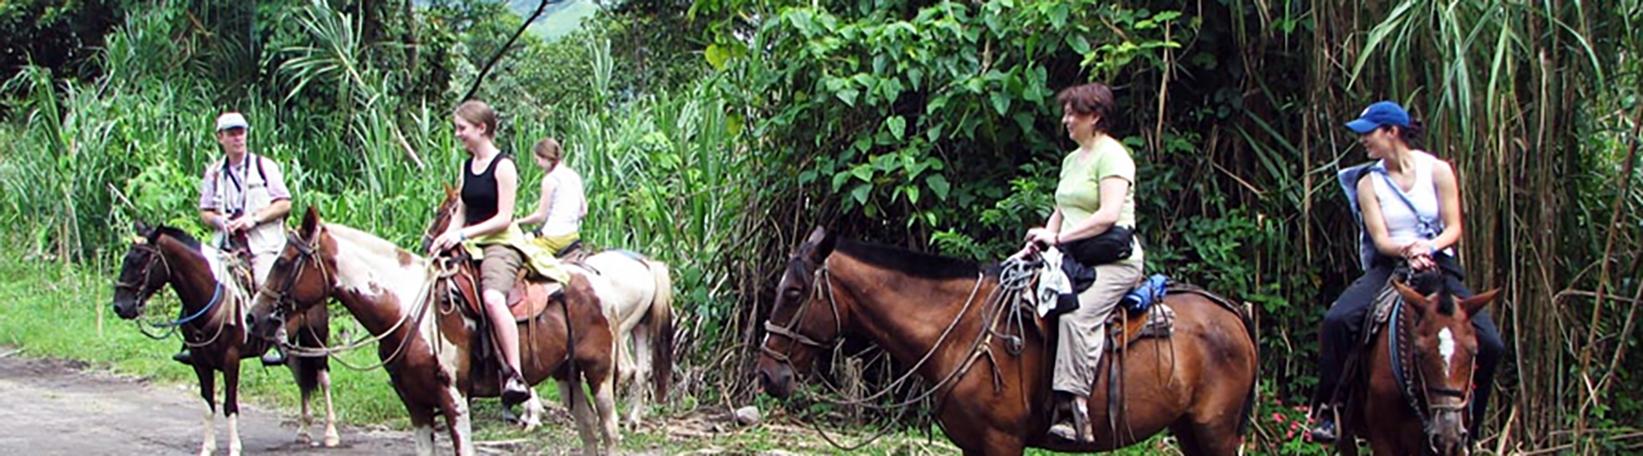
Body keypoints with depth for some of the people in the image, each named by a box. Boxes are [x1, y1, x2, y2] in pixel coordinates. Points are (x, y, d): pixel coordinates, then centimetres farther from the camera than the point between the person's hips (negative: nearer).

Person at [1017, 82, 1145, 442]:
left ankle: (1075, 410, -38)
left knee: (1076, 313, -32)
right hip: (1076, 259, 10)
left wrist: (1058, 237, -20)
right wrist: (1036, 243, 5)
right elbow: (1061, 213, 23)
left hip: (1114, 259, -10)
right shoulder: (1072, 159, 21)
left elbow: (1109, 215, -19)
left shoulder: (1112, 155, -8)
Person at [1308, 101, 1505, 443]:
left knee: (1489, 344, -18)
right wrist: (1406, 250, -27)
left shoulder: (1437, 170, 1)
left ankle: (1467, 417, 4)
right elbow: (1380, 239, -5)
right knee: (1337, 320, -27)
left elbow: (1454, 228, -2)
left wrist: (1429, 247, -22)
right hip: (1390, 267, 0)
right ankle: (1329, 409, -16)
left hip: (1438, 266, 0)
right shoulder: (1369, 183, 4)